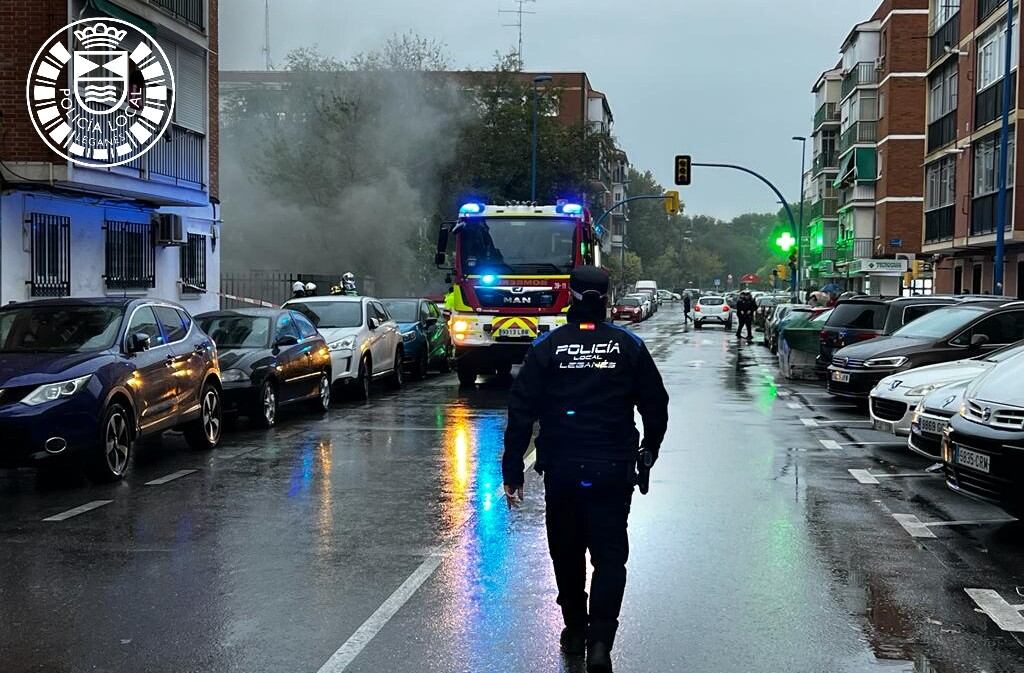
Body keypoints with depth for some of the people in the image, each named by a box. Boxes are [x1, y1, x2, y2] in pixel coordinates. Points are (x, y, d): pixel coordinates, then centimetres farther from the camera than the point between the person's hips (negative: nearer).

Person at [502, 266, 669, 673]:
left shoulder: (547, 347, -2)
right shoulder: (629, 346, 0)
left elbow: (521, 413, -4)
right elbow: (656, 405, 7)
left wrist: (512, 473, 1)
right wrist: (649, 449, 26)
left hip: (561, 471, 1)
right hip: (613, 471, 0)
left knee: (567, 553, 17)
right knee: (610, 556, 2)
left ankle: (575, 632, 30)